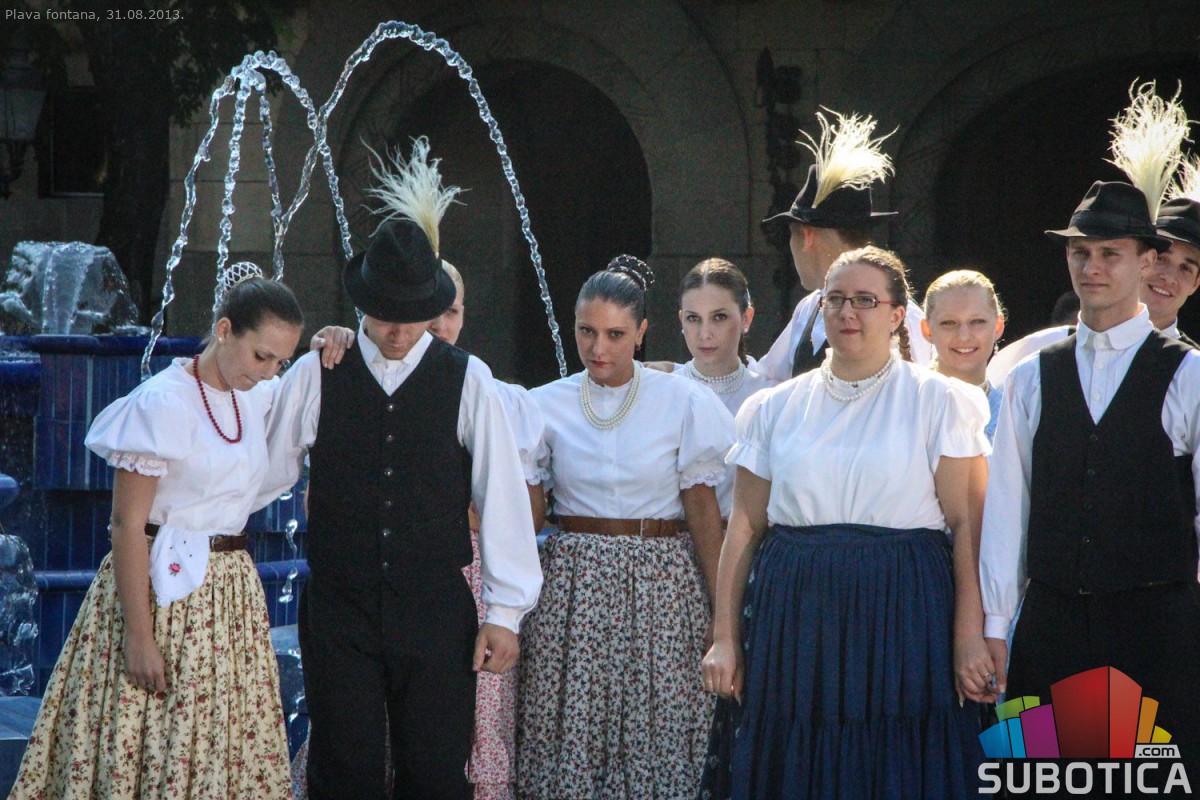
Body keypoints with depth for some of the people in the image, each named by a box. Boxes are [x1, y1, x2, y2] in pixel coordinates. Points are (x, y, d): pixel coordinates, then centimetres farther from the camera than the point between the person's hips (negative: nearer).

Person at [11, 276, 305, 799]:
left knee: (224, 746, 7)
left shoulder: (257, 398, 7)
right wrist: (139, 635, -19)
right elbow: (128, 525, -16)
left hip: (233, 593, 7)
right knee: (141, 748, -3)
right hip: (163, 592, -7)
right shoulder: (162, 403, -14)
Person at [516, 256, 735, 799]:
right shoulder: (547, 405, 6)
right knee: (570, 734, -2)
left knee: (657, 734, -5)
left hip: (660, 585, -1)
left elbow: (702, 510, 0)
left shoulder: (682, 403, 1)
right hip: (573, 583, 1)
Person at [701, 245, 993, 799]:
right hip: (794, 620, 3)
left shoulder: (939, 401, 3)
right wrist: (724, 638, 5)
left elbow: (967, 525, -4)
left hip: (901, 616, -3)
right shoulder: (777, 408, 12)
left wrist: (969, 641, -12)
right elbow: (744, 526, 11)